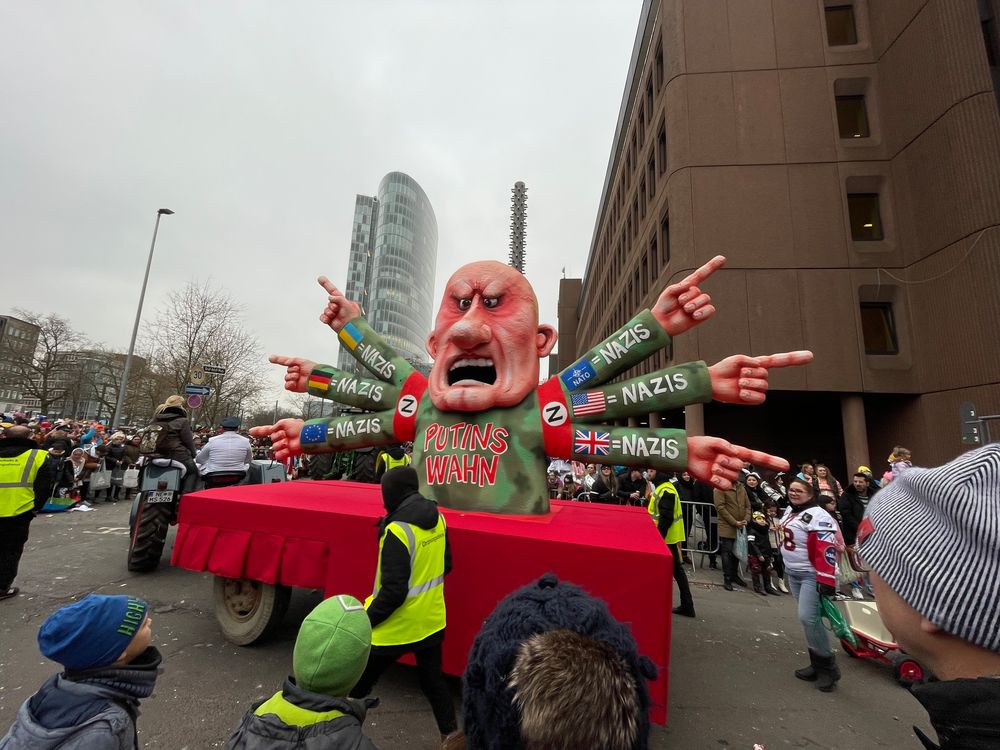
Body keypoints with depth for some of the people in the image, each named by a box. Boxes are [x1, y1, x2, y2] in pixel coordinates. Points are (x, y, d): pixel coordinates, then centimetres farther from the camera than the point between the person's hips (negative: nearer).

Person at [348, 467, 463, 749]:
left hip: (398, 626, -6)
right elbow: (445, 566, 9)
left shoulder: (398, 530, -25)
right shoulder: (437, 519, -4)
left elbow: (393, 591, -24)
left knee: (357, 685, 15)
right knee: (432, 678, 24)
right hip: (432, 619, 7)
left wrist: (367, 621, -11)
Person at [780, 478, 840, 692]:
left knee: (808, 617, -14)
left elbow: (826, 550, -25)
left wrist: (827, 580, -28)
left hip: (811, 575, -9)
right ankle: (817, 664, 23)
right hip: (793, 573, 9)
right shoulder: (790, 511, 9)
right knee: (809, 618, 13)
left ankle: (827, 666, 4)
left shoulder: (818, 516, -19)